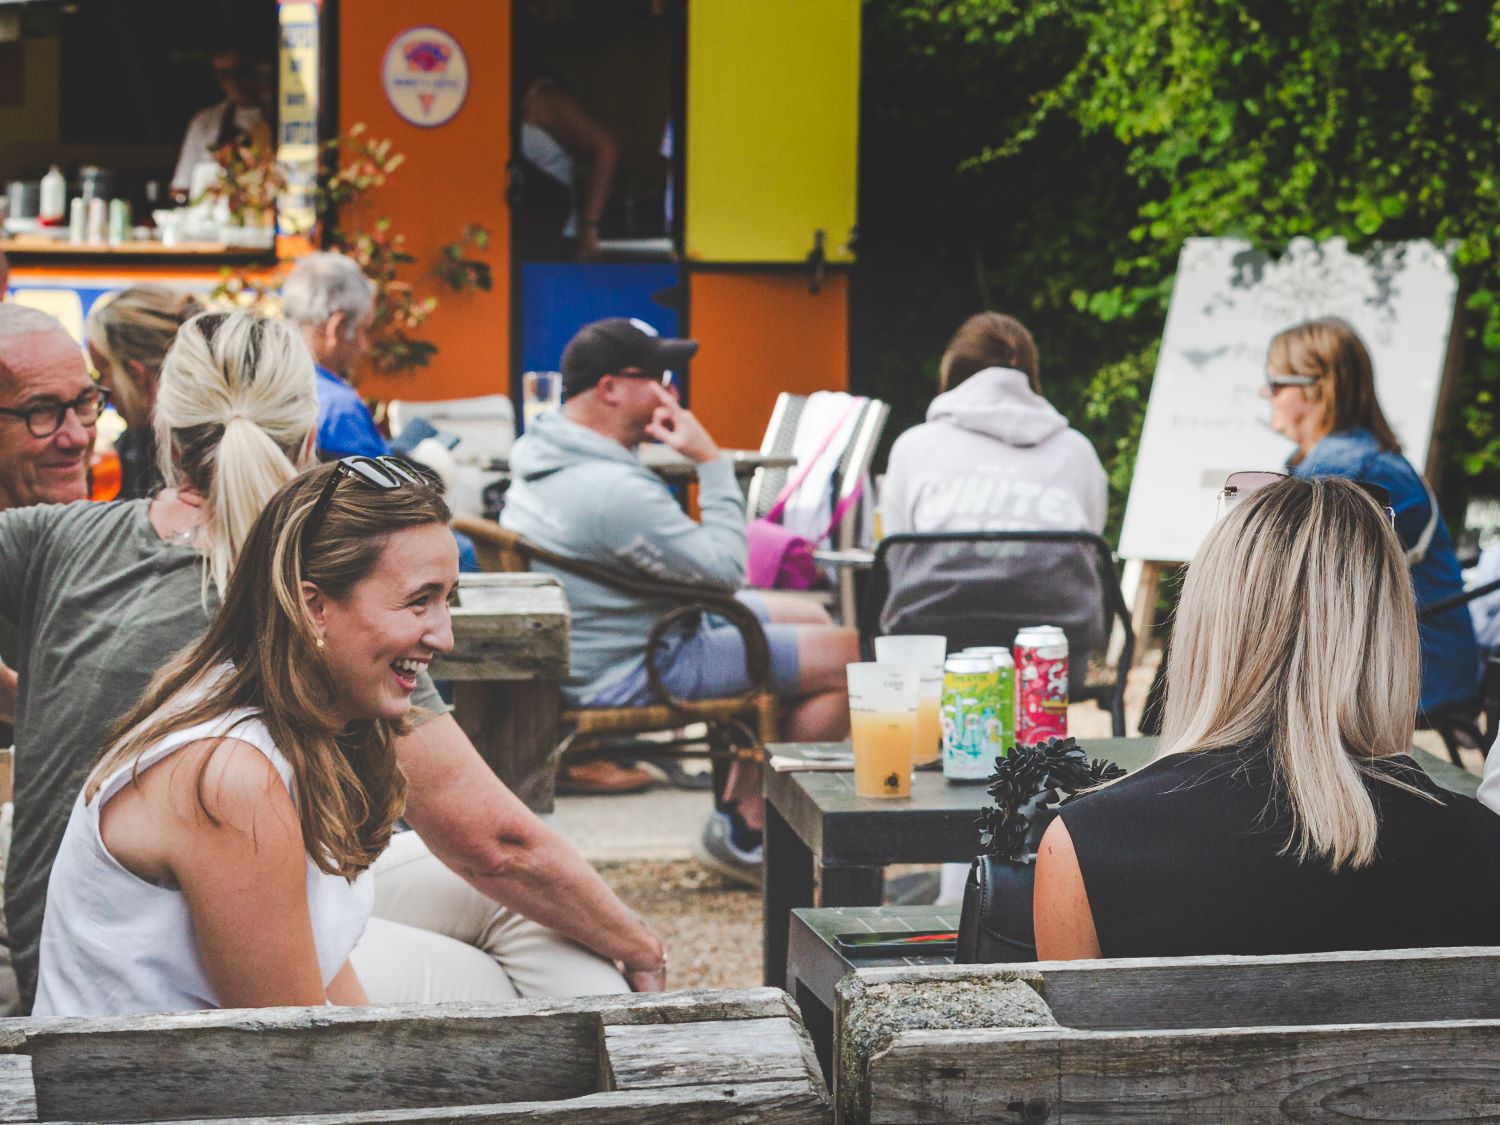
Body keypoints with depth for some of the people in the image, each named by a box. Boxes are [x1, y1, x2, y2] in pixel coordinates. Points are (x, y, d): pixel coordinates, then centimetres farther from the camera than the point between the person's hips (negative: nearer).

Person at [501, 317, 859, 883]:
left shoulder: (544, 450, 5)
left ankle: (740, 806, 24)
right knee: (849, 659, -11)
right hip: (629, 676, -11)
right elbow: (724, 569, -21)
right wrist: (712, 462, -15)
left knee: (812, 620, 21)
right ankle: (745, 827, 3)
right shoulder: (614, 490, -30)